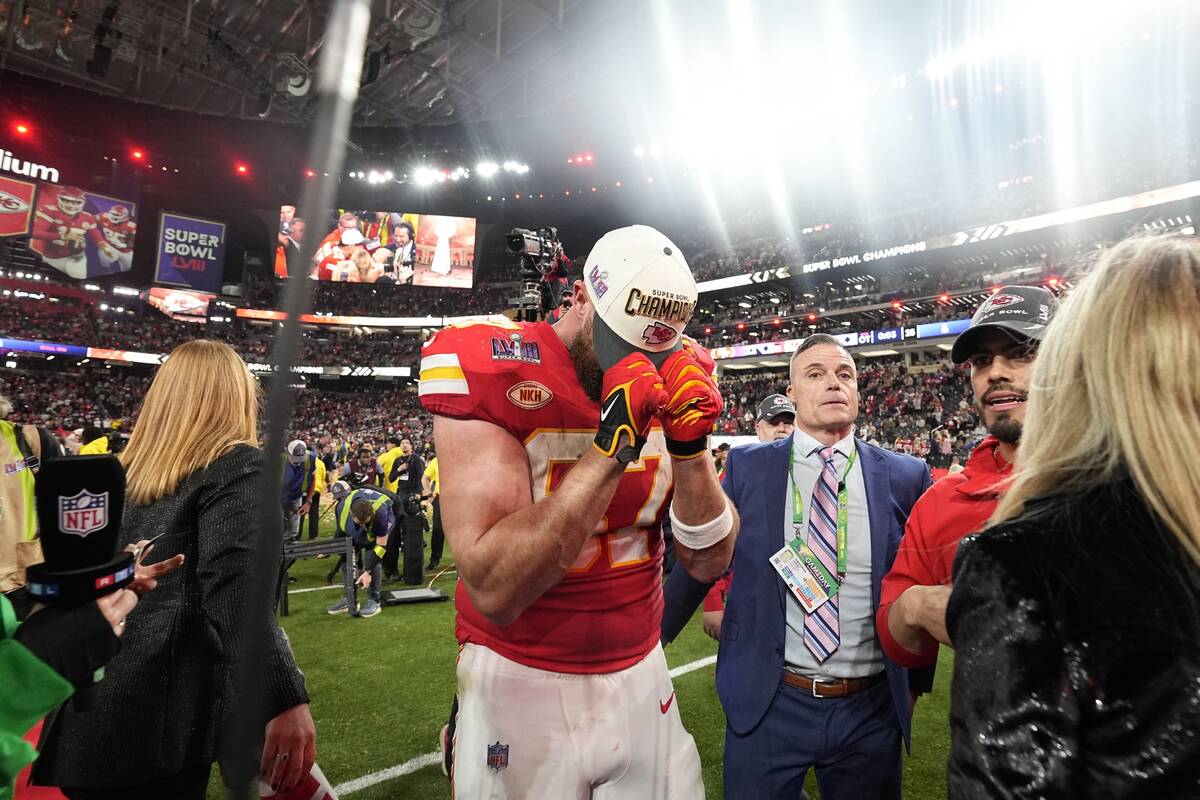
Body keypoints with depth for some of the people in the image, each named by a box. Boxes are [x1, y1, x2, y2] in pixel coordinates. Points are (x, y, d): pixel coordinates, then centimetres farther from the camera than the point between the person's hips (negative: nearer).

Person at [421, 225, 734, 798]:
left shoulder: (669, 384, -4)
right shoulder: (493, 370, -18)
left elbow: (709, 563, -5)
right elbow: (494, 590, -26)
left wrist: (690, 445, -20)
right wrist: (612, 444, -31)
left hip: (642, 677, 4)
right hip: (522, 684, -3)